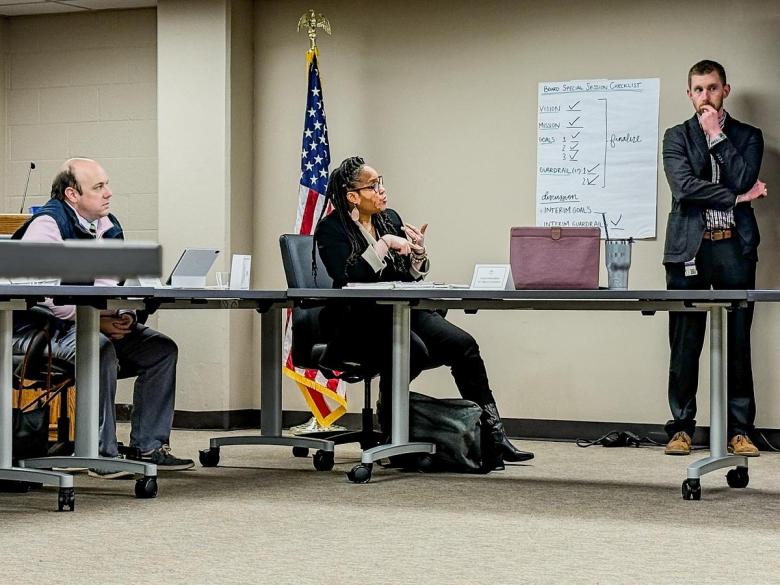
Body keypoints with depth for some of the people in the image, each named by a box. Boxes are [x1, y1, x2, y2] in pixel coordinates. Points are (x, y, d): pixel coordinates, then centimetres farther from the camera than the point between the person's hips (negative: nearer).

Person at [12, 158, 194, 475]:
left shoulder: (108, 227, 12)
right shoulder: (47, 224, -13)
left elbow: (115, 287, 10)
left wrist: (124, 317, -13)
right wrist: (96, 321, -26)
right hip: (38, 329, -8)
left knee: (161, 349, -4)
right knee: (100, 349, -35)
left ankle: (149, 446, -2)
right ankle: (103, 454, -28)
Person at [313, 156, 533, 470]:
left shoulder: (390, 219, 13)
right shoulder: (331, 229, -5)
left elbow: (412, 276, 16)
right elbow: (348, 279, -21)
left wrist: (418, 252, -5)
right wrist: (384, 243, -20)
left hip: (401, 312, 6)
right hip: (358, 320, -6)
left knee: (464, 344, -17)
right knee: (413, 350, -35)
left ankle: (492, 437, -17)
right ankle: (388, 424, -10)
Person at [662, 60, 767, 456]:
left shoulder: (747, 137, 12)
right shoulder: (676, 137, 11)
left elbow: (744, 181, -6)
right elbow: (684, 187, -5)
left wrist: (716, 136, -4)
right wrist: (735, 198, -6)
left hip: (734, 248, 0)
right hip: (689, 249, 0)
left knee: (737, 343, 0)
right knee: (684, 345, 0)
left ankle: (740, 431, 5)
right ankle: (681, 428, 6)